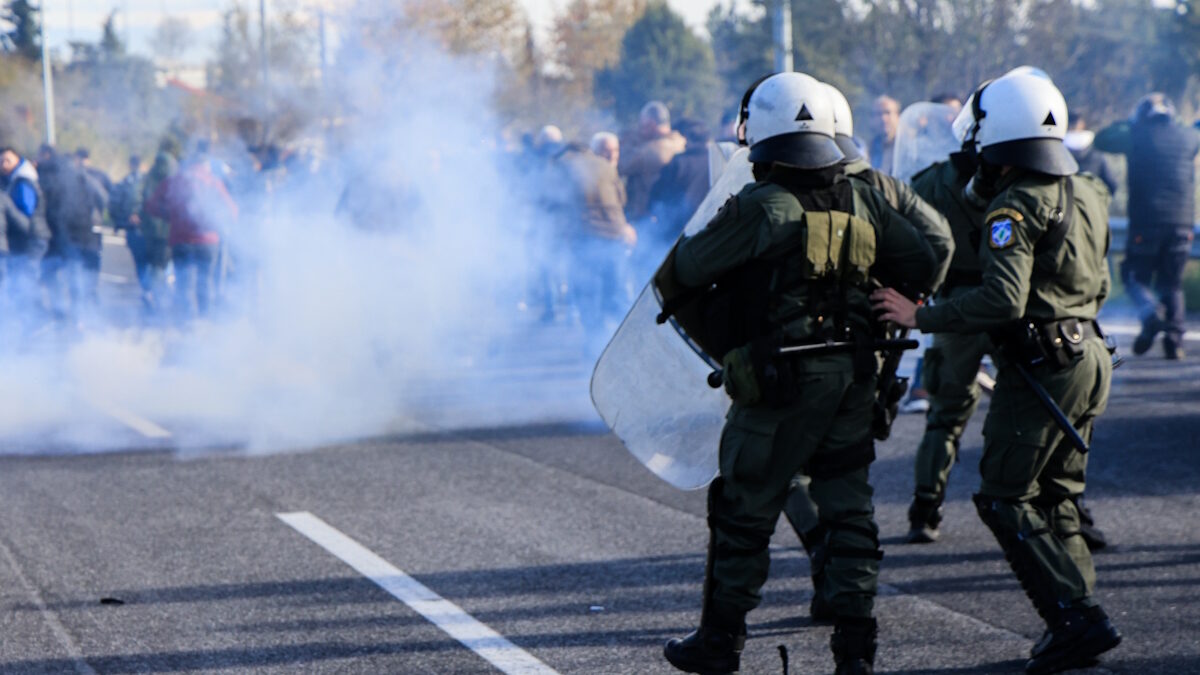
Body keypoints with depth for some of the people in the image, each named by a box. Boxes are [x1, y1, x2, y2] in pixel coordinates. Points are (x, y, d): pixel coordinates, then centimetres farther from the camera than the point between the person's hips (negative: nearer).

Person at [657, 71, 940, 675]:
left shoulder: (758, 208, -15)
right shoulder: (862, 200, 3)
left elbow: (682, 273, -8)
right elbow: (921, 265, 10)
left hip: (779, 382, -5)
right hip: (852, 376, 5)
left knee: (744, 511, 9)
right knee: (848, 509, 11)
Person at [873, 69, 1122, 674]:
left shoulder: (1015, 206, -15)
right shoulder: (1088, 193, 12)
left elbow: (1003, 300, -25)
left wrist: (921, 317, -19)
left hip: (1040, 367, -9)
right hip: (1090, 356, 9)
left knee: (1006, 500, -3)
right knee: (1052, 499, 15)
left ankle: (1078, 618, -9)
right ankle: (1081, 617, 10)